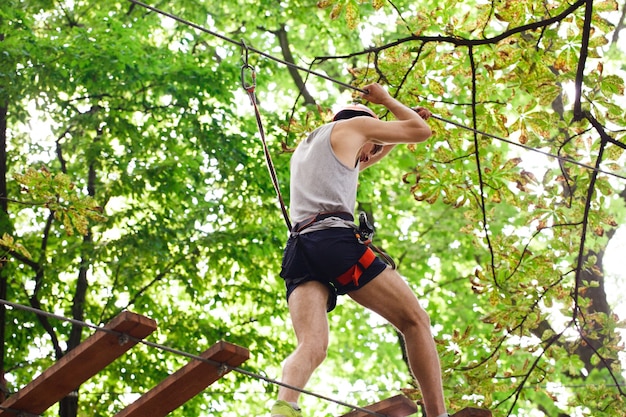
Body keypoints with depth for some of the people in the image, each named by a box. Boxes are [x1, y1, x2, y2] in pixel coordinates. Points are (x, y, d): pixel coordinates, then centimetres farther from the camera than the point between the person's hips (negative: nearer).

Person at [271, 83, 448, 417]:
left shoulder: (303, 150, 38)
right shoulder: (352, 125, 16)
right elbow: (422, 131, 23)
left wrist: (401, 125, 59)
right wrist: (386, 100, 40)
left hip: (298, 249, 6)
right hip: (333, 238, -6)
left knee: (310, 346, -16)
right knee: (415, 319, 1)